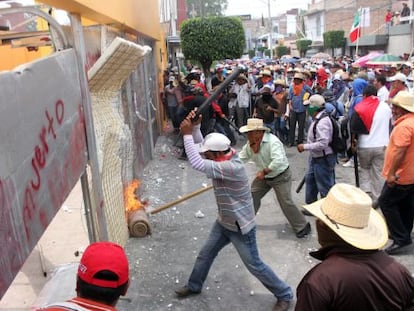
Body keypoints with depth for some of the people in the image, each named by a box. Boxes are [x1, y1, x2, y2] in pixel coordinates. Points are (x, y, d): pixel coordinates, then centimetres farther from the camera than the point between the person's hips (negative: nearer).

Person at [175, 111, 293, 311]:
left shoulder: (231, 167, -35)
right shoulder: (224, 157, -7)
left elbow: (197, 164, -40)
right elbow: (200, 146, 2)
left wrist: (187, 134, -34)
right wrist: (195, 126, -15)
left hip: (241, 228, -9)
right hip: (224, 223, 9)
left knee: (255, 266, 6)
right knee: (205, 254, 20)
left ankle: (284, 295, 27)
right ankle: (194, 286, 43)